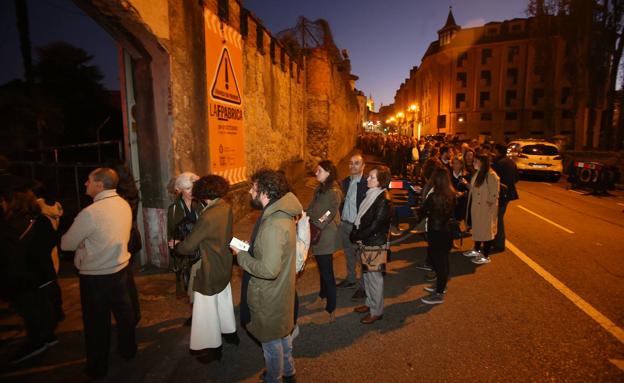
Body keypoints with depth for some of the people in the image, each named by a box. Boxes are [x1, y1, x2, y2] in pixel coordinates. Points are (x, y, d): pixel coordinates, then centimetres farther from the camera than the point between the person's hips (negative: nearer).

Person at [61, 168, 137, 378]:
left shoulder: (90, 213, -25)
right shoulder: (124, 205, -3)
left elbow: (66, 244, -13)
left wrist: (81, 242, 6)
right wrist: (87, 242, 0)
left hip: (95, 275, -6)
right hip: (120, 267, 6)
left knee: (97, 321, 11)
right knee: (123, 310, 21)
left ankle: (98, 367, 30)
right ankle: (128, 349, 40)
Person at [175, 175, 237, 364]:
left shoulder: (207, 217, -29)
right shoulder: (227, 208, -7)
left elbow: (188, 247, -21)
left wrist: (175, 245, -2)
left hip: (209, 270, -8)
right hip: (224, 265, 8)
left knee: (207, 309, 10)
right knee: (224, 300, 27)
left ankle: (212, 347, 26)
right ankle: (230, 332, 47)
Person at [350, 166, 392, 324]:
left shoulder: (383, 200, -20)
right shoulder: (371, 194, 5)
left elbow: (375, 226, -21)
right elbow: (360, 217, 10)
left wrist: (357, 236, -12)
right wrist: (355, 234, -2)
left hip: (375, 245, -8)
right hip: (365, 243, 8)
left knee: (374, 277, 6)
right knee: (366, 274, 20)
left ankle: (376, 311, 22)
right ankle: (370, 303, 39)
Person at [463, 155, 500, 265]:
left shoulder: (491, 176, -21)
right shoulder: (477, 173, 7)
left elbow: (494, 195, -19)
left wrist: (489, 204, -17)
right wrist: (466, 184, 6)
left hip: (485, 209, -9)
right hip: (476, 207, 9)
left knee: (486, 231, 3)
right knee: (476, 229, 20)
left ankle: (485, 256, 15)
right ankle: (477, 250, 38)